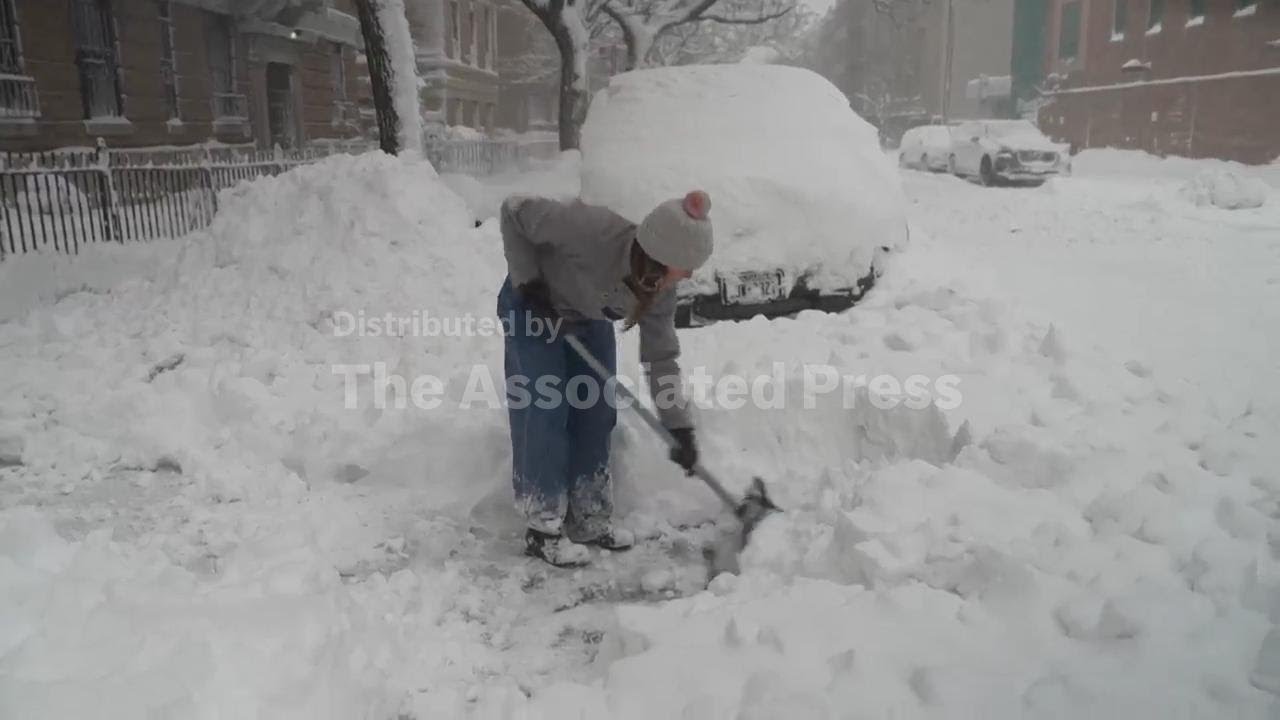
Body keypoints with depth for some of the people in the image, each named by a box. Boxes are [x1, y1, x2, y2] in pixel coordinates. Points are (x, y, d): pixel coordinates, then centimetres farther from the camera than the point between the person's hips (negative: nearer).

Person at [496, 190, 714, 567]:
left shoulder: (661, 289, -22)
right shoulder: (593, 228, -40)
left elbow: (661, 358, -12)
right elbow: (514, 210, -28)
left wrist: (679, 426, -14)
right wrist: (528, 282, -27)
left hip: (589, 319, 6)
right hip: (532, 308, -5)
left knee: (597, 414, 3)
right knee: (544, 413, -10)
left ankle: (589, 520, 16)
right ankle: (543, 530, 0)